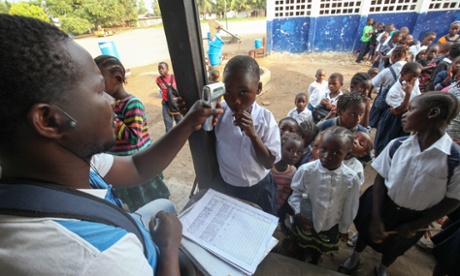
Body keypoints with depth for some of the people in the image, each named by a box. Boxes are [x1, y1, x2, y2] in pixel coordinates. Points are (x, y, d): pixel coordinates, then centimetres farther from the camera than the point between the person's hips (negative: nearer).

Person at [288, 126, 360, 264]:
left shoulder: (351, 179, -28)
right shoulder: (306, 170, -30)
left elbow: (350, 207, -10)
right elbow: (296, 192, -9)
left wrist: (344, 228, 3)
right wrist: (298, 212, -19)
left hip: (330, 226, 1)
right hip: (305, 221, 0)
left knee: (319, 249, 31)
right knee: (302, 244, 31)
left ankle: (313, 263, 64)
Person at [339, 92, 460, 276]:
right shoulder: (397, 145, -18)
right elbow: (380, 180, -11)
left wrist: (414, 227, -10)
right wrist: (376, 218, -12)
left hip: (413, 218, 0)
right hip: (382, 205, 1)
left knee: (395, 247, 27)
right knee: (368, 232, 25)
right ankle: (355, 257, 58)